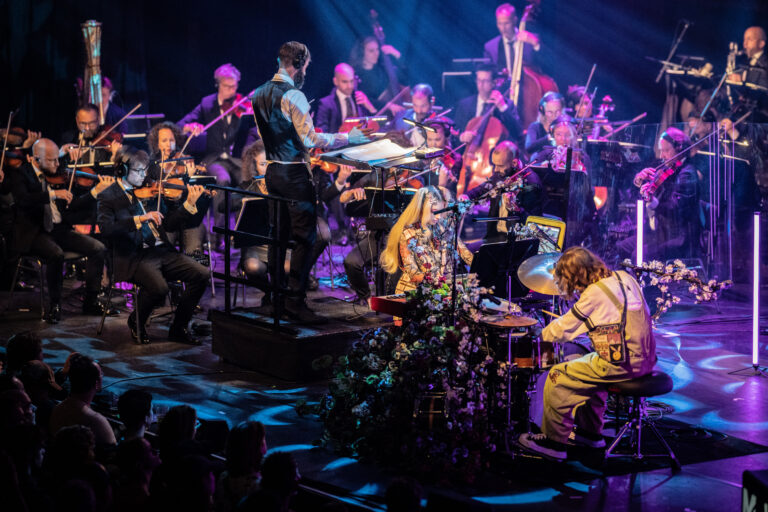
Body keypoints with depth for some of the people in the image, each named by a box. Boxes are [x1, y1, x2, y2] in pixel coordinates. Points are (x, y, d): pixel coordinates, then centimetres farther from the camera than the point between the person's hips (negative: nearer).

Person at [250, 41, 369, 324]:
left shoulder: (259, 94, 10)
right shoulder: (293, 96, -16)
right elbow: (310, 139, -20)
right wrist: (347, 137, -13)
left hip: (272, 170, 9)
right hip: (294, 173, -9)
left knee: (277, 234, 14)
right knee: (304, 237, -6)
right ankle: (295, 300, -8)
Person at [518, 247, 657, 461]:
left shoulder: (594, 293, -16)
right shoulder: (624, 278, 9)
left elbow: (562, 329, -10)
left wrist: (543, 334, 11)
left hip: (622, 363, -9)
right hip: (644, 359, 9)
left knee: (558, 376, 0)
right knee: (585, 363, 31)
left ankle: (554, 441, 8)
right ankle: (590, 431, 36)